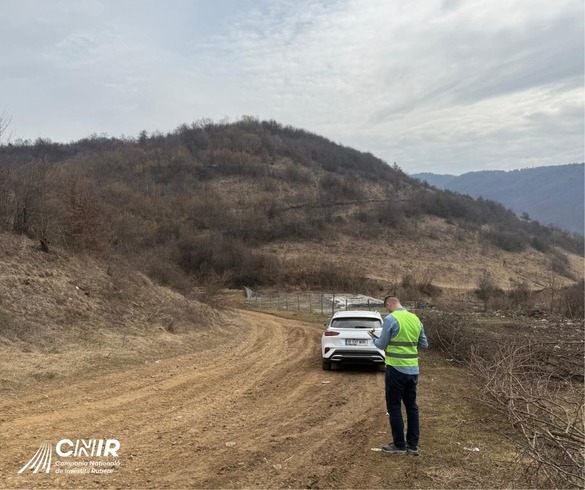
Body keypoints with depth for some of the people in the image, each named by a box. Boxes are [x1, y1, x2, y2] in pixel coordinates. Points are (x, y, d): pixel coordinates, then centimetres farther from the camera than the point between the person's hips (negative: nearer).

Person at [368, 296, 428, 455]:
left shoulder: (390, 319, -13)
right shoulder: (416, 319, 6)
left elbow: (382, 345, -6)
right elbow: (424, 344, 12)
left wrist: (373, 337, 14)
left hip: (396, 369, -6)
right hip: (413, 369, 6)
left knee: (394, 407, 6)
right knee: (412, 406, 15)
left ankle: (399, 445, 12)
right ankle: (413, 445, 21)